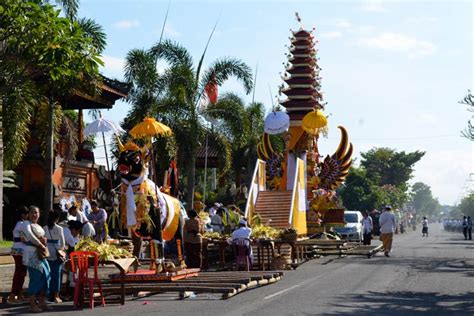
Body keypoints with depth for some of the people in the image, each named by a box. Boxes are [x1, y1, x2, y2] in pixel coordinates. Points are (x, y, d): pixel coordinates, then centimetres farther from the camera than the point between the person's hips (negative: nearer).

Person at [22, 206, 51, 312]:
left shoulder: (39, 226, 21)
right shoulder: (27, 224, -5)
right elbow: (30, 236, -22)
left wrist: (44, 240, 4)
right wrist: (41, 245, -18)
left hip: (41, 254, 8)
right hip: (32, 254, -8)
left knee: (45, 277, 6)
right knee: (35, 278, -10)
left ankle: (41, 301, 16)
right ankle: (32, 304, -5)